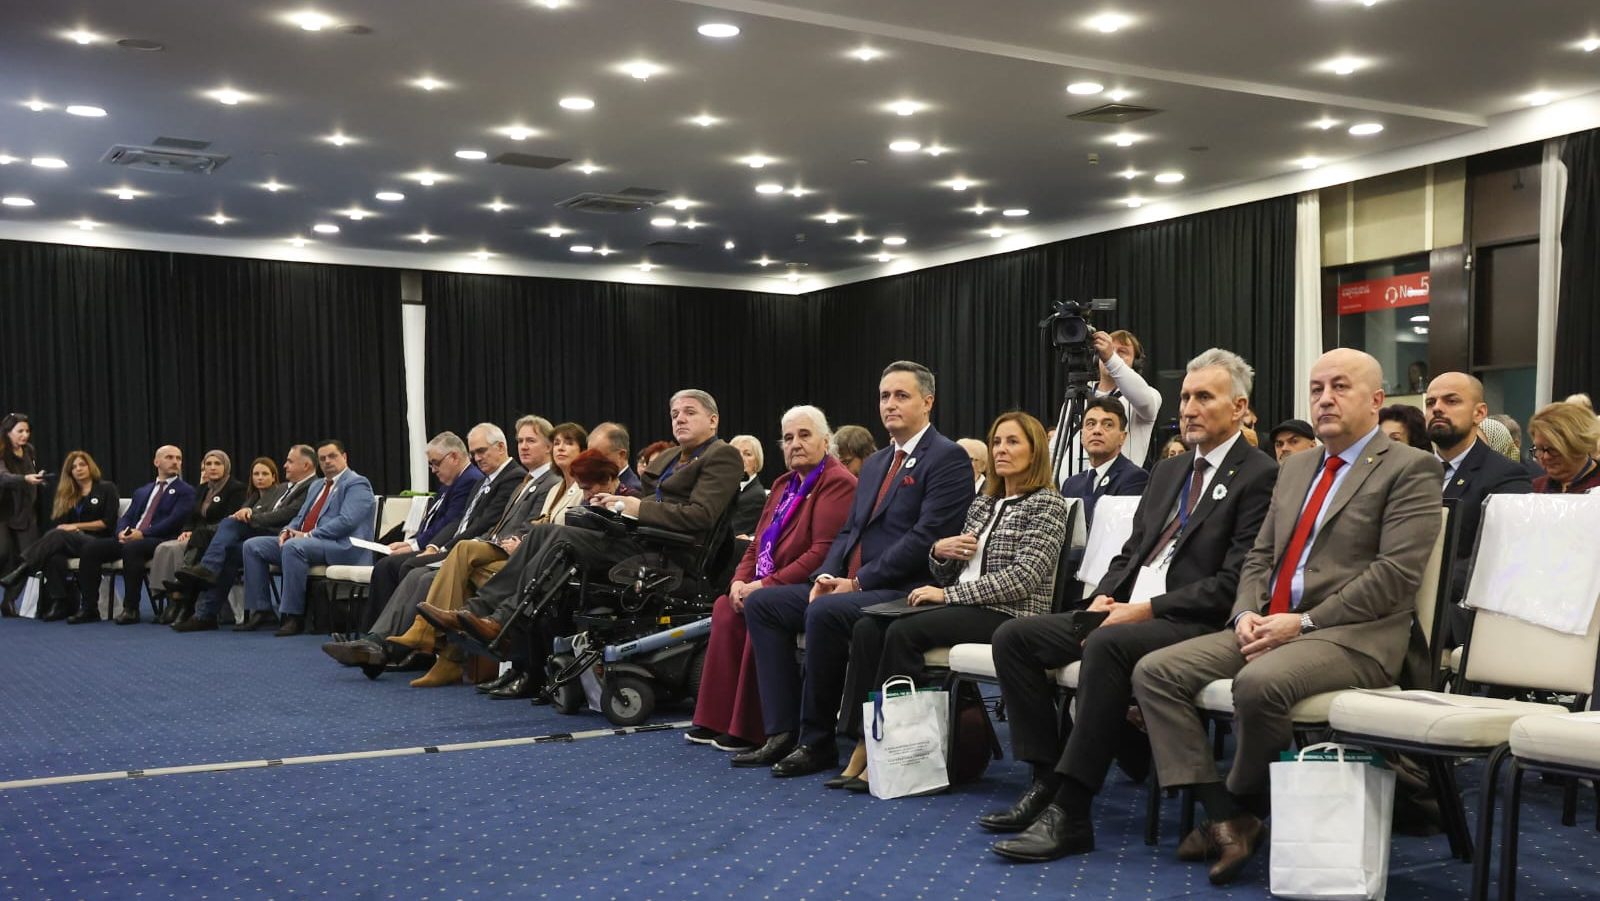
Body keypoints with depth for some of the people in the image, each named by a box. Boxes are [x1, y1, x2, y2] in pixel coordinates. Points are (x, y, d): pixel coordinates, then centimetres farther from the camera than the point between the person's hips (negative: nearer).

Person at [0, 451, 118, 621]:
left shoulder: (106, 489, 7)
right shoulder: (66, 494, 22)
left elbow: (108, 522, -3)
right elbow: (58, 523, 12)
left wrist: (76, 526, -8)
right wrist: (67, 529, -12)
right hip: (70, 541, 4)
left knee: (58, 536, -32)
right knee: (55, 555, -33)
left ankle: (22, 571, -37)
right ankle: (58, 604, -36)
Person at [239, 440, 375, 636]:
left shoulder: (356, 484, -3)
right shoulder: (317, 487, 27)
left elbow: (346, 521, -17)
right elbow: (301, 517, 28)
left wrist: (308, 535, -18)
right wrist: (287, 530, 3)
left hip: (341, 547, -9)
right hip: (303, 541, 9)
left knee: (293, 546, -37)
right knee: (253, 546, -2)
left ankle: (294, 616, -32)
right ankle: (261, 611, -3)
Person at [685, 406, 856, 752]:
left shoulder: (837, 483, -11)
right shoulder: (783, 485, 19)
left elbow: (824, 553, -21)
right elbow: (758, 545, 18)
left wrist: (766, 584, -21)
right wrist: (741, 580, -2)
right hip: (768, 589, 9)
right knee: (725, 608, -10)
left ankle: (750, 730, -17)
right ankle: (718, 720, -6)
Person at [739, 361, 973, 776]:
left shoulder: (948, 458, -7)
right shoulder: (874, 463, 21)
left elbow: (925, 537, -17)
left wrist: (858, 581, -16)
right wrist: (827, 576, -1)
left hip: (904, 592, -9)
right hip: (849, 585, 9)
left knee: (825, 612, -33)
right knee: (761, 603, -2)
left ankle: (817, 742, -17)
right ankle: (782, 732, -7)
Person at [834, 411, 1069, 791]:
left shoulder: (1047, 504, -3)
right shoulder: (982, 503, 20)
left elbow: (1023, 578, -15)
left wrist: (948, 594, -17)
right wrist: (939, 552, -3)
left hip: (1008, 614, -7)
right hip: (963, 605, 7)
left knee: (903, 632, -28)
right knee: (867, 628, -16)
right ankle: (862, 746, -20)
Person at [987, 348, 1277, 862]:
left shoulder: (1259, 477, -5)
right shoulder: (1168, 472, 21)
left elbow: (1234, 583, -14)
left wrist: (1149, 608, -17)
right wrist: (1106, 594, 1)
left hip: (1192, 623, -9)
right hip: (1126, 610, 9)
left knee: (1106, 645, -37)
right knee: (1014, 637, -7)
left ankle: (1070, 814, -32)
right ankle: (1047, 780, -5)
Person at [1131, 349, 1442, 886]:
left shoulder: (1409, 469, -2)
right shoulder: (1295, 467, 21)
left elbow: (1397, 572, -13)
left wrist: (1305, 622, -17)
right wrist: (1247, 613, -2)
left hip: (1351, 635, -7)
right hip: (1268, 627, 8)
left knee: (1260, 682, -37)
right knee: (1155, 671, -11)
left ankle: (1245, 806, -8)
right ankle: (1225, 818, -12)